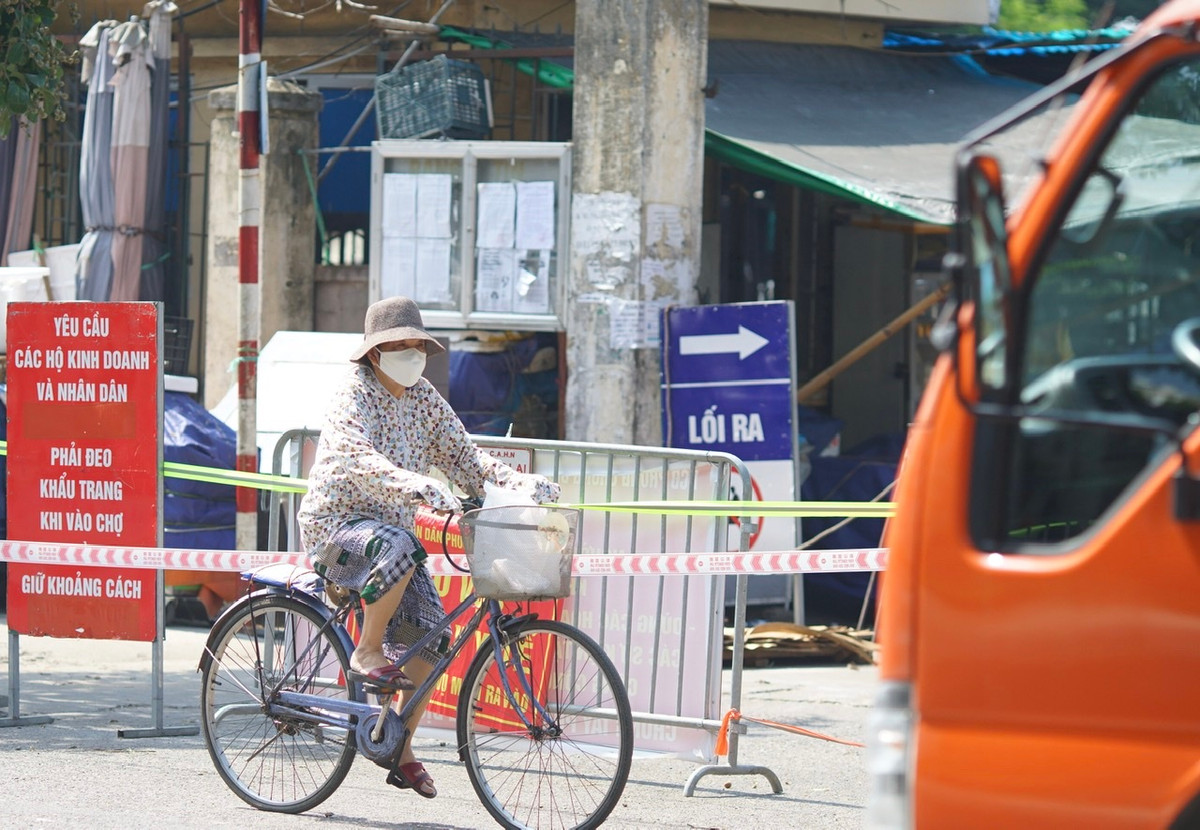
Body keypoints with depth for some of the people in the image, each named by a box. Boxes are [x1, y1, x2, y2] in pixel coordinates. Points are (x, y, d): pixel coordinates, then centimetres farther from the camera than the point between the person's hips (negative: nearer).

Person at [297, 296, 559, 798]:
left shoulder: (425, 400, 7)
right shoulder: (353, 394, -13)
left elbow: (463, 458, 4)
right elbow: (356, 458, -31)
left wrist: (520, 483, -14)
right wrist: (416, 487, -47)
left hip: (390, 526, 7)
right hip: (334, 522, -7)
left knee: (430, 636, -8)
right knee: (399, 547, -39)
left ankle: (402, 753, 5)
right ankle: (367, 652, -20)